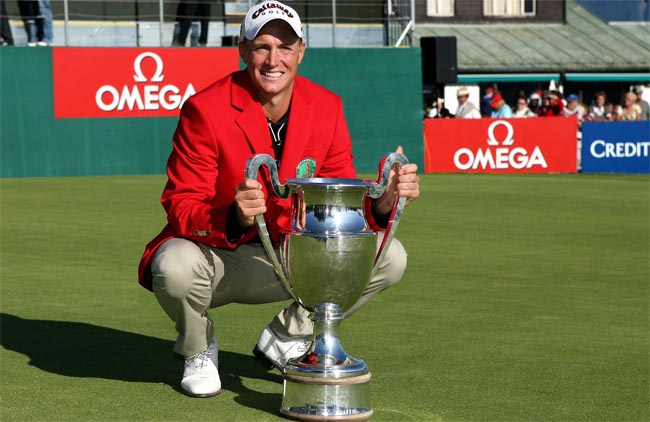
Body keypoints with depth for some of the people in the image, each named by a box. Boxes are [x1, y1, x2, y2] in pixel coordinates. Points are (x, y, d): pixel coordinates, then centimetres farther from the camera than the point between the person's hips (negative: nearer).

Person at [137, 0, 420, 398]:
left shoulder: (326, 107, -4)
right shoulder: (205, 110, -18)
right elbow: (180, 208, -21)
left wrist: (381, 204, -24)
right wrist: (233, 218, -43)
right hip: (219, 257, -4)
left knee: (389, 257, -10)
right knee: (176, 267, -38)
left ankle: (286, 338, 9)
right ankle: (198, 350, 0)